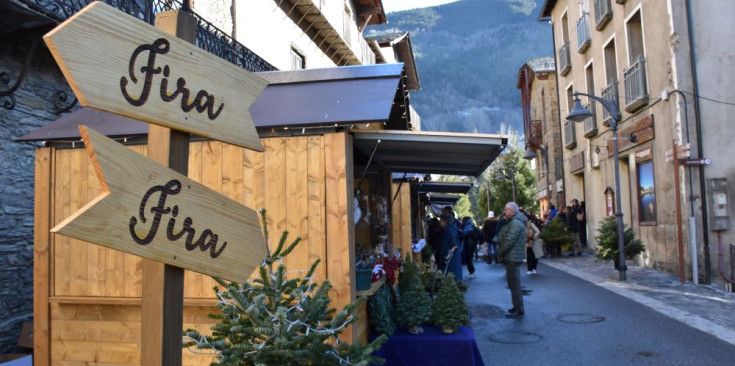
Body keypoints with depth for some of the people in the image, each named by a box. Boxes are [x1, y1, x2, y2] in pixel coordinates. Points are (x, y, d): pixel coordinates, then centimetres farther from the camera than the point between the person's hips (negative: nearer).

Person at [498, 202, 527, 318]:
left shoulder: (516, 223, -17)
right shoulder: (512, 222, 17)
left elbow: (509, 241, -22)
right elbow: (502, 237, 17)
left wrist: (501, 252, -12)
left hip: (513, 258, -11)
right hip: (511, 257, 11)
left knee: (514, 284, -6)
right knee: (513, 283, 17)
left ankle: (519, 310, -1)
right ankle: (517, 307, 27)